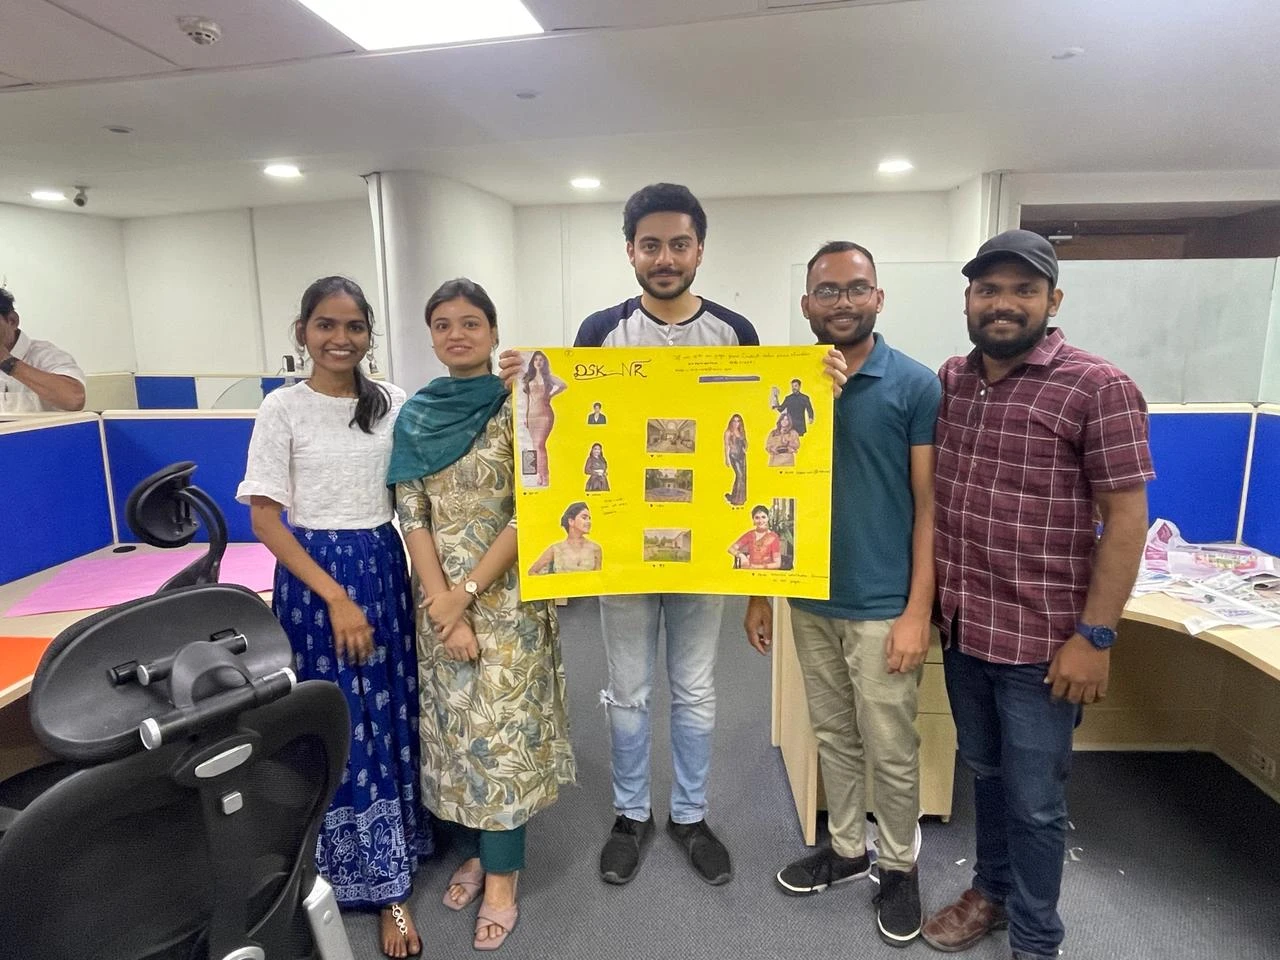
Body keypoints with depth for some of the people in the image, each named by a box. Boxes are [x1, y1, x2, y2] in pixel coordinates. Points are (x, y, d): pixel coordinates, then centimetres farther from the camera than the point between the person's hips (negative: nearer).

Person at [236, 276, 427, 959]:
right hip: (315, 575, -3)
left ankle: (393, 848, 32)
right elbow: (264, 518, -9)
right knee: (342, 723, 4)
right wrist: (334, 596, -15)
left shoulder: (393, 403, 3)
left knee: (391, 713, 10)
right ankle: (385, 886, 18)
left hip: (384, 567, 3)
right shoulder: (284, 408, -7)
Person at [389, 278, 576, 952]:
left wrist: (466, 592, -14)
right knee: (454, 726, 14)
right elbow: (412, 518, -1)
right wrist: (445, 604, -9)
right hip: (440, 597, 4)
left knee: (502, 730, 3)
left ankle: (501, 873, 21)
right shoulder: (415, 415, 3)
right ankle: (475, 848, 34)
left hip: (507, 594, -4)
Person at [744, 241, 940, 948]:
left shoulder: (916, 385, -8)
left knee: (891, 751, 11)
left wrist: (918, 610, -12)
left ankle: (900, 866, 34)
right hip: (809, 599, 4)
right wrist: (759, 592, 6)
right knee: (834, 738, 19)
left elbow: (929, 503, -8)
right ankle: (846, 848, 39)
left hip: (881, 605, -4)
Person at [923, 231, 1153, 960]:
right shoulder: (949, 380, 4)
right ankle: (992, 891, 44)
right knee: (984, 772, 22)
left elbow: (1126, 518, -11)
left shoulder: (1098, 388, -10)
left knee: (1035, 802, 11)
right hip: (960, 627, 5)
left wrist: (1095, 635, -14)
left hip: (1040, 639, -5)